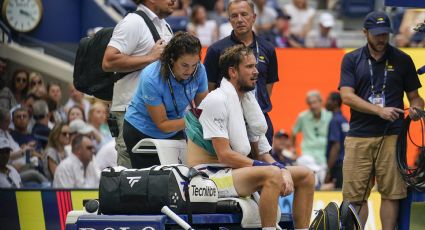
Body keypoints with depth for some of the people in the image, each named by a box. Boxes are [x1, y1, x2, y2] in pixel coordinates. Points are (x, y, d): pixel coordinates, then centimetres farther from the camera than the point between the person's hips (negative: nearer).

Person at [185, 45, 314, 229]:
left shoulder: (249, 101, 13)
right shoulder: (217, 101, -13)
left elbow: (261, 152, 13)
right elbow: (224, 155, -20)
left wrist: (283, 172, -9)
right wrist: (277, 168, -20)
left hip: (235, 171, 9)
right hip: (208, 175, -9)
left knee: (305, 175, 3)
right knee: (272, 174, -33)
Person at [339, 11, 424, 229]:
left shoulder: (402, 60, 10)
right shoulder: (351, 60, 8)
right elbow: (347, 96, -3)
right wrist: (380, 110, -15)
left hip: (391, 136, 0)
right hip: (358, 136, 0)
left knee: (390, 193, -2)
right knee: (355, 195, -2)